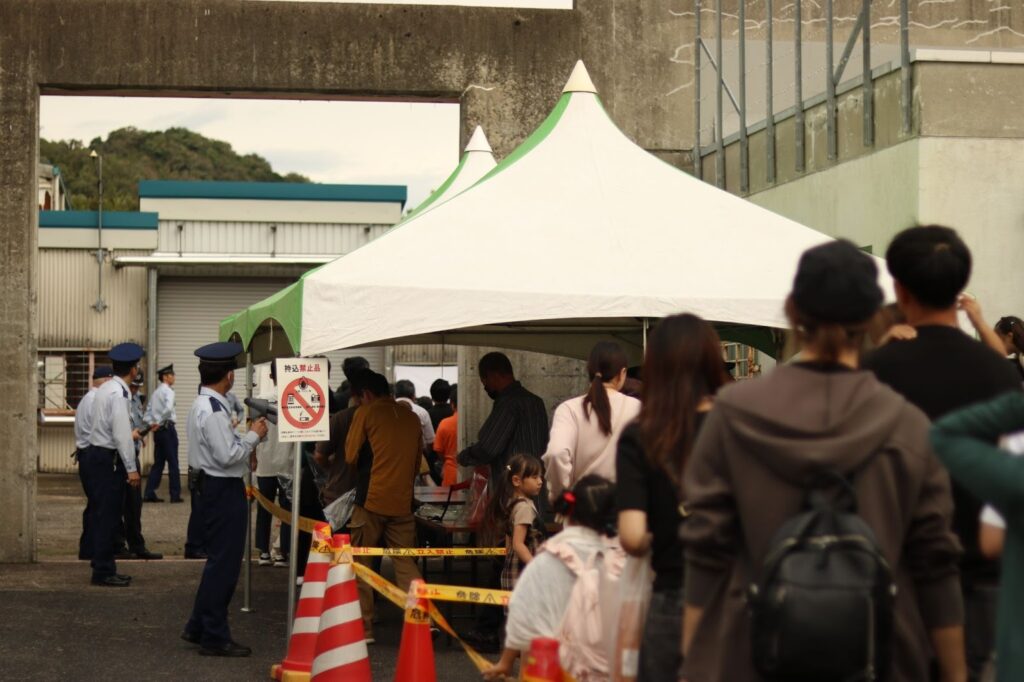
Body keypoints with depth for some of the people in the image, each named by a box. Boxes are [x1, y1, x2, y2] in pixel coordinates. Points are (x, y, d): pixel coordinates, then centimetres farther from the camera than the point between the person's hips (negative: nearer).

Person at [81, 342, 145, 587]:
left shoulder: (105, 389, 12)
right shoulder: (118, 393, -17)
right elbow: (121, 434, -20)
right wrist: (131, 468, -18)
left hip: (94, 455, 10)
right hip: (106, 460, -10)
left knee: (102, 516, 14)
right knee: (107, 517, -4)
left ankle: (104, 569, 20)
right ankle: (103, 572, 1)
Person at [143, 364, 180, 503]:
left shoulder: (155, 392, 15)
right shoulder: (168, 391, -11)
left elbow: (148, 412, 15)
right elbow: (168, 408, -27)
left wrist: (151, 424, 7)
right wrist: (160, 422, -19)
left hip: (157, 430, 8)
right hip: (167, 428, -8)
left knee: (158, 463, 11)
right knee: (173, 463, -1)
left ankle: (149, 493, 6)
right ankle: (175, 495, 2)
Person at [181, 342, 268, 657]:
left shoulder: (203, 405, 11)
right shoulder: (214, 411, -21)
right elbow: (227, 456, -24)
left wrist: (245, 446, 10)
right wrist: (253, 436, -12)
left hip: (210, 486, 11)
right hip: (222, 491, -11)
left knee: (219, 559, 19)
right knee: (224, 563, -3)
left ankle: (198, 627, 27)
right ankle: (214, 637, 4)